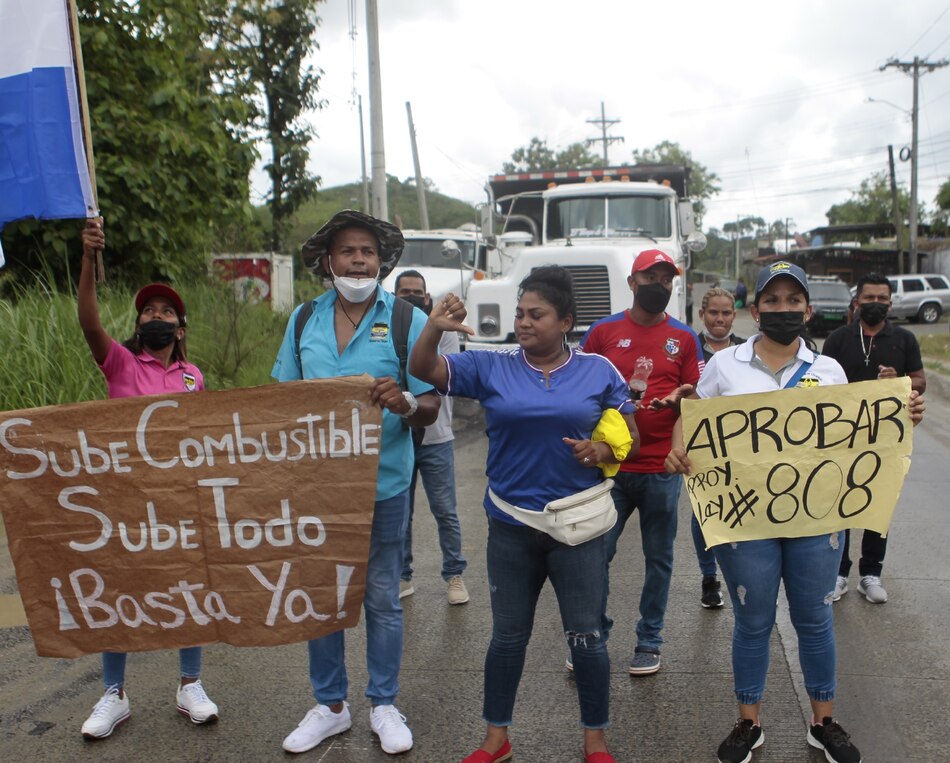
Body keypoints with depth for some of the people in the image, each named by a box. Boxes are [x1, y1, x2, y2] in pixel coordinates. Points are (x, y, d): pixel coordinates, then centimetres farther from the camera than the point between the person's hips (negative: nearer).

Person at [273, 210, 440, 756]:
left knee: (382, 598, 10)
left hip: (383, 481, -3)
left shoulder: (408, 319, -6)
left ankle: (384, 704, 27)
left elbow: (431, 409, -7)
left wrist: (405, 403, -29)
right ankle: (331, 704, 30)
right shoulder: (304, 320, 3)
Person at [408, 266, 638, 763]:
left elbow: (629, 436, 6)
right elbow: (423, 369, -5)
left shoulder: (599, 372, 1)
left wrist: (601, 451, -16)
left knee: (585, 636, 6)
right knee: (508, 635, 14)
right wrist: (435, 328, -24)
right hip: (511, 526, 1)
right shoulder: (491, 368, 1)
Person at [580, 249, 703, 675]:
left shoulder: (684, 338, 8)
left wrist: (679, 399, -14)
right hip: (610, 465, 0)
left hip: (662, 469, 1)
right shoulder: (604, 331, 5)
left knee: (659, 559, 9)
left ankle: (649, 642, 23)